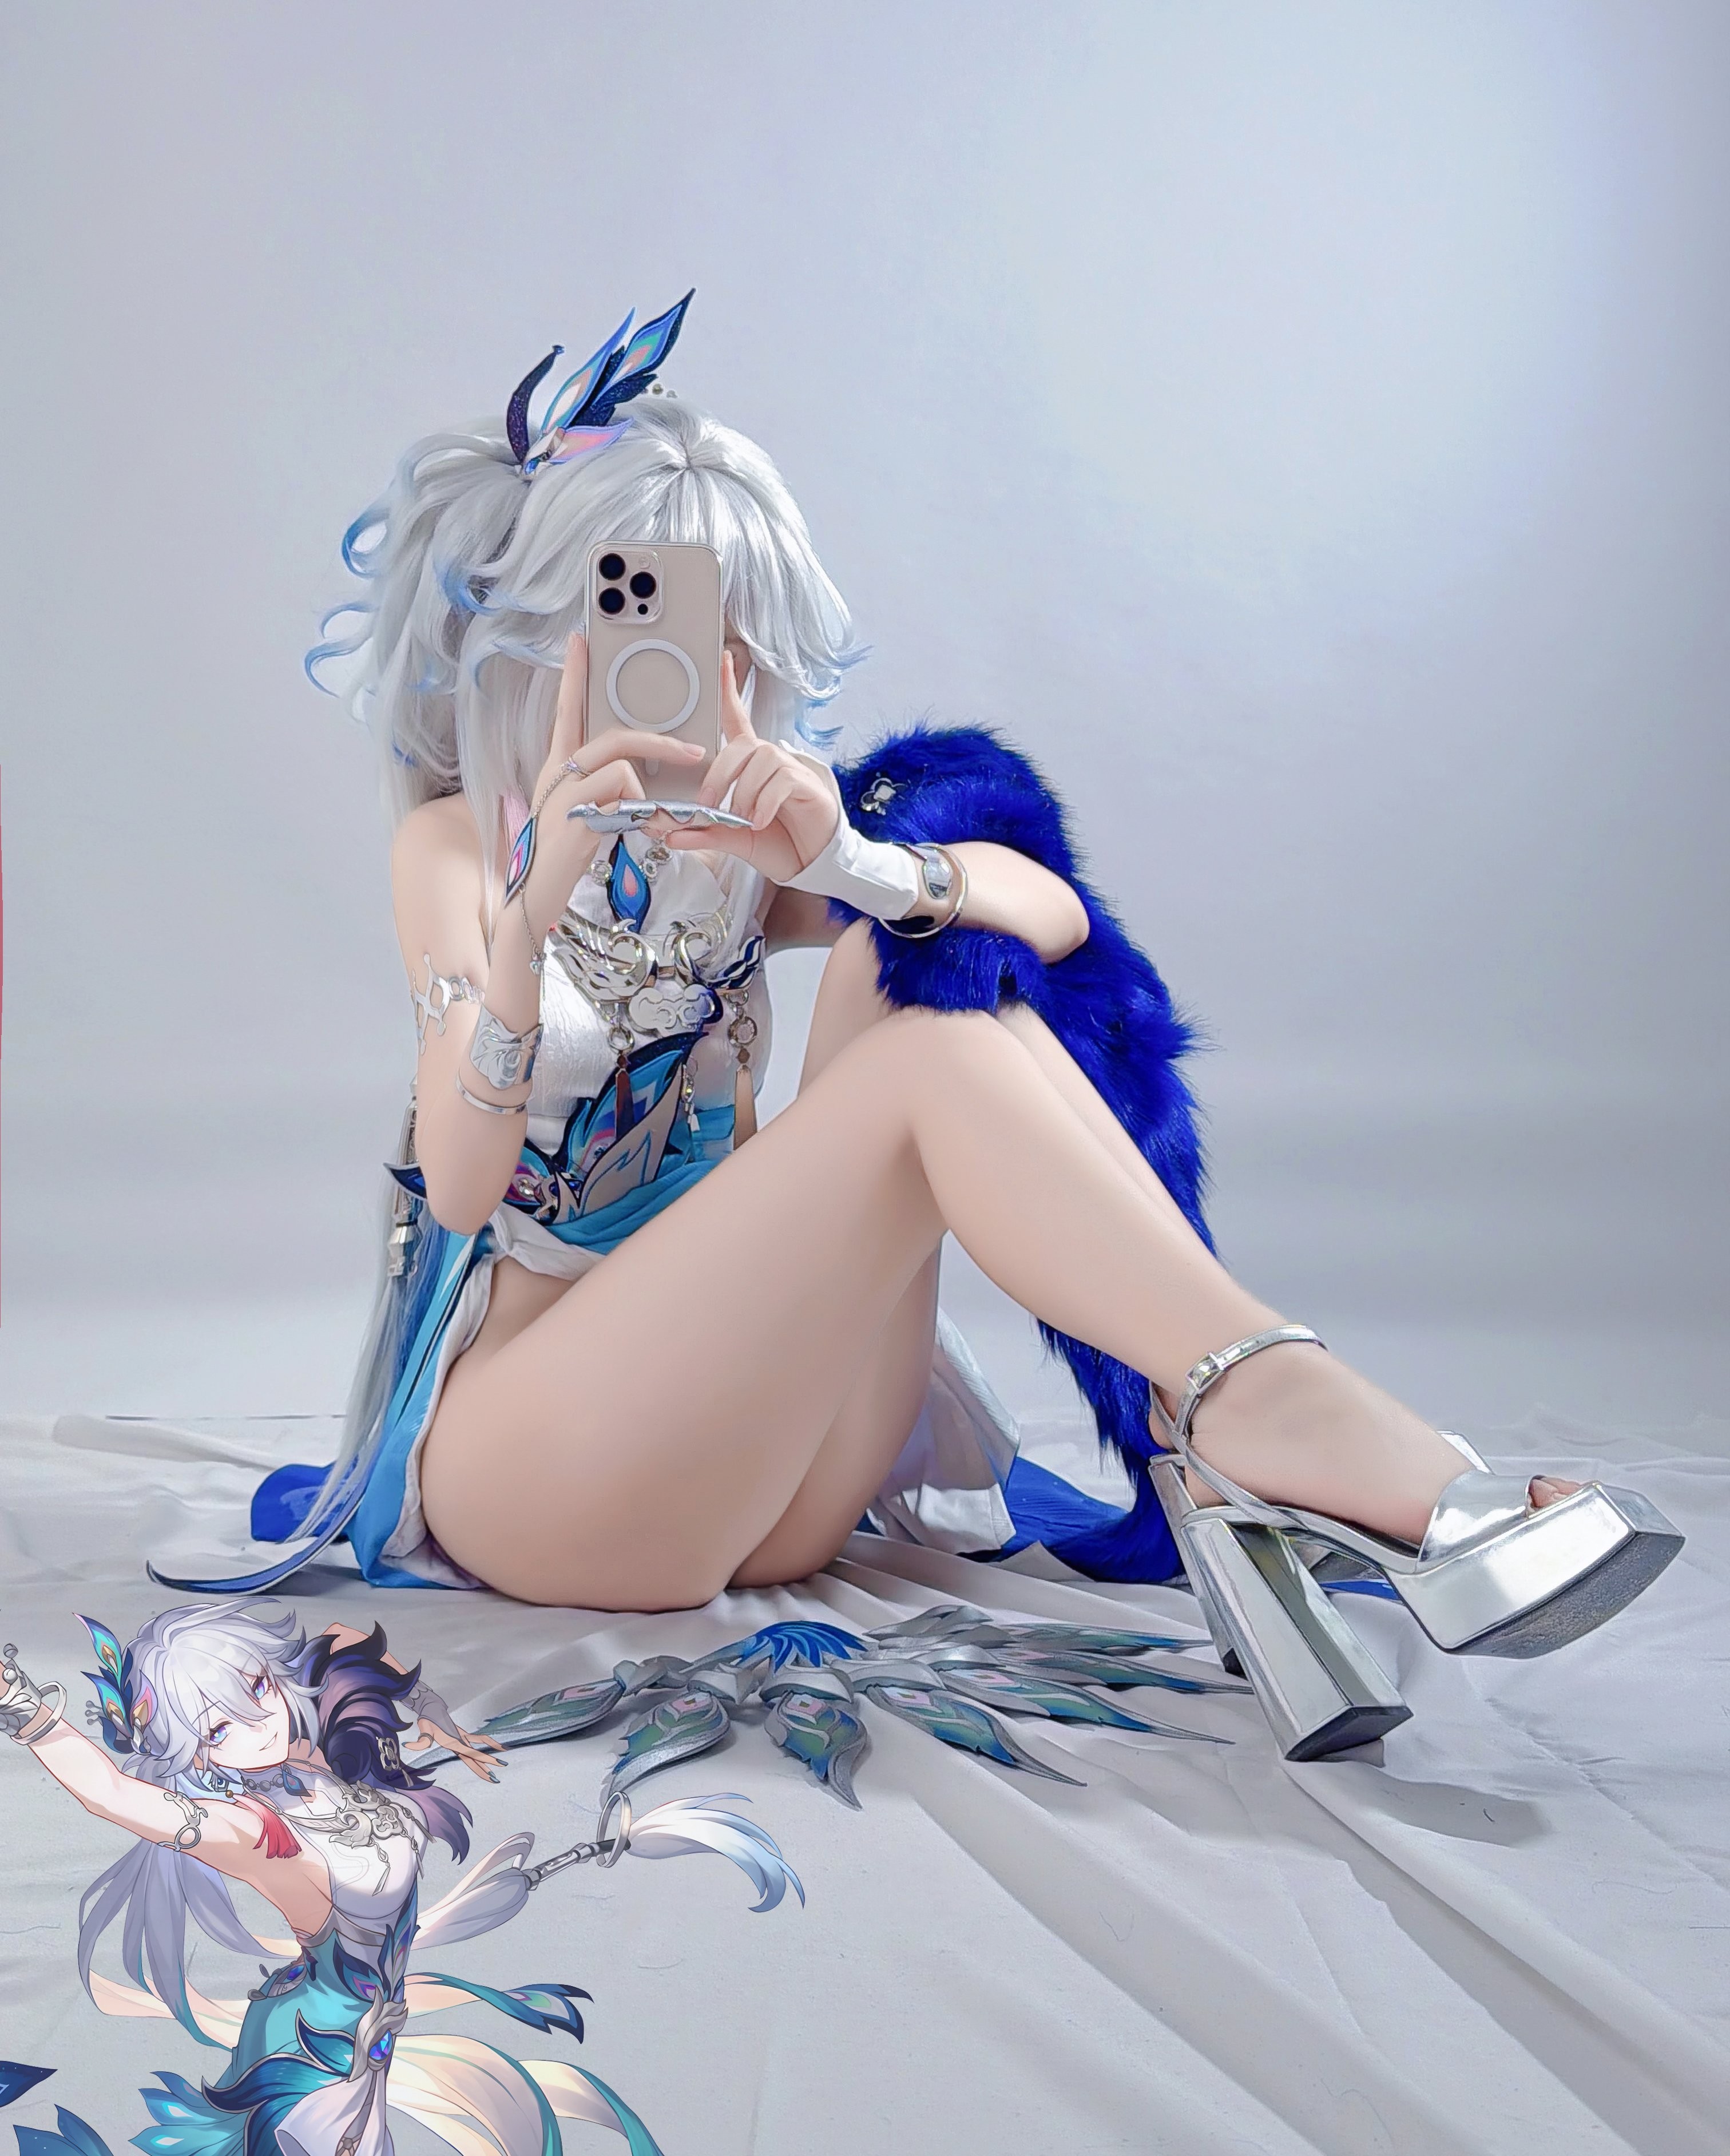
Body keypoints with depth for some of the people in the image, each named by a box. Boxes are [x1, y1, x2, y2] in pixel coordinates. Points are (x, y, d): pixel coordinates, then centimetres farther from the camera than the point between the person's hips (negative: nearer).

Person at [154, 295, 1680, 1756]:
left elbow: (1059, 915, -6)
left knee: (915, 964, -12)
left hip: (763, 1483, 5)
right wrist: (535, 912, -31)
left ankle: (1205, 1443, -23)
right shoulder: (458, 842, 0)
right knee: (929, 1065, -25)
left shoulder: (739, 854, 11)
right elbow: (457, 1188, -16)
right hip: (526, 1471, -4)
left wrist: (850, 862, -25)